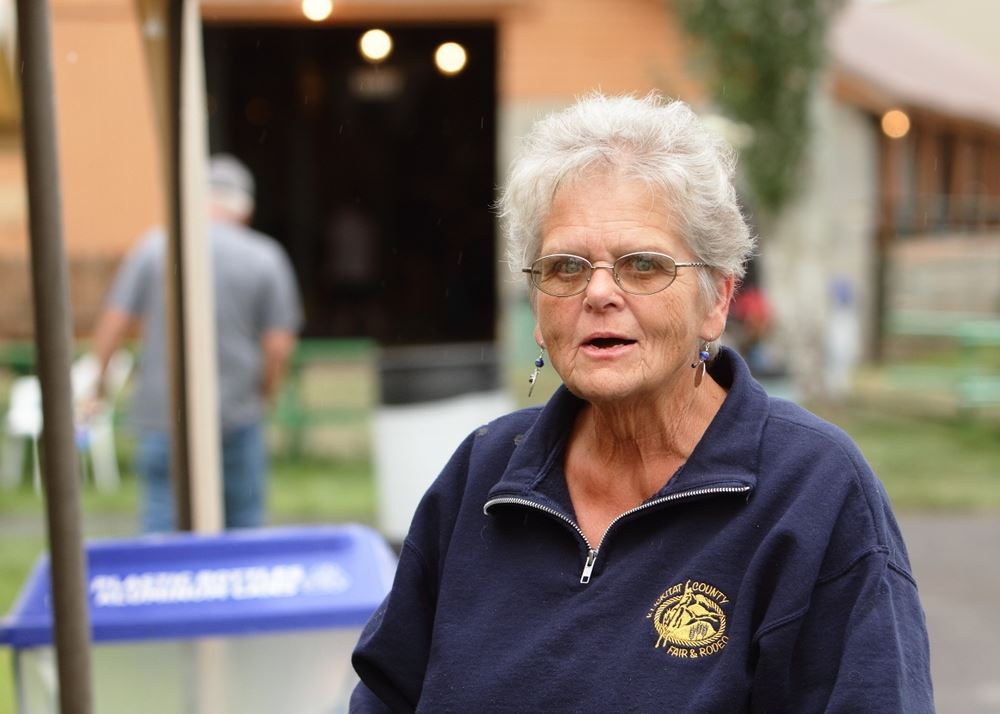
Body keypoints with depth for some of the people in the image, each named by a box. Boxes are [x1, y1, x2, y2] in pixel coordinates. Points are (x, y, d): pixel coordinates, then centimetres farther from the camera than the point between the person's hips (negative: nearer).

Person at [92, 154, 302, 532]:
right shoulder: (266, 257, 0)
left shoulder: (153, 247, 1)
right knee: (244, 525, 10)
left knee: (162, 520, 5)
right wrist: (263, 395, 12)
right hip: (237, 416, 0)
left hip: (161, 414, 0)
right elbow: (279, 344, -4)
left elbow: (114, 323, -2)